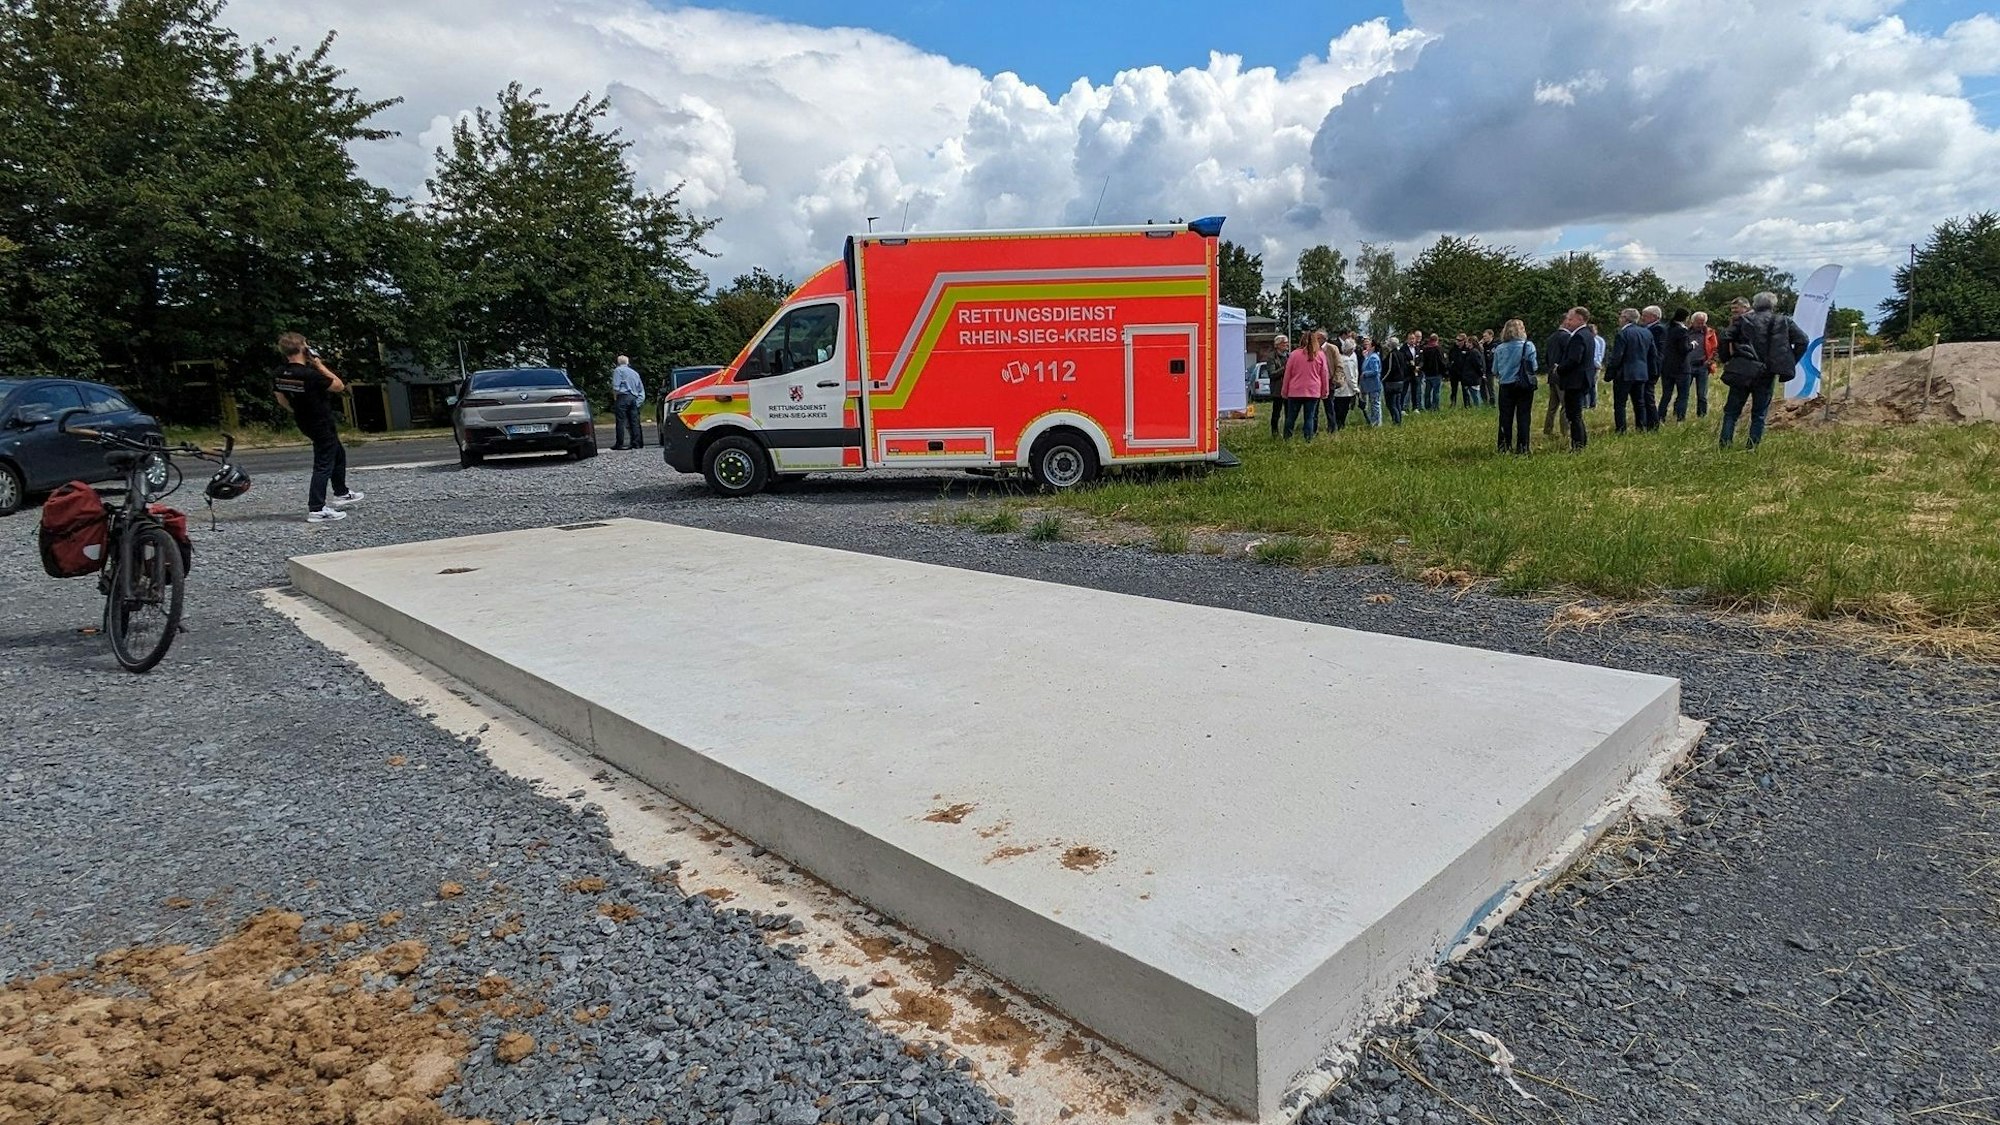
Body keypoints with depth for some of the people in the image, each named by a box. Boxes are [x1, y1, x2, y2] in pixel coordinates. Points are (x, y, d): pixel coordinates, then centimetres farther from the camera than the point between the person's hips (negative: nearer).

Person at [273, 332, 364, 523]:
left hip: (305, 423, 9)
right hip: (322, 425, -9)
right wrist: (319, 365, -12)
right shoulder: (310, 375, -26)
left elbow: (282, 400, 9)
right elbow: (339, 386, -16)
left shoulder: (280, 374, -2)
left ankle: (342, 494, 36)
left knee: (339, 454, 25)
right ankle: (316, 510, -4)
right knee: (324, 464, -3)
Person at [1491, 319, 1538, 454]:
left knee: (1505, 418, 9)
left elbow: (1495, 371, 2)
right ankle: (1522, 448, 5)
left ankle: (1504, 447, 11)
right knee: (1523, 417, 5)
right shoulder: (1528, 346, -8)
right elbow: (1534, 367, -6)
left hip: (1506, 386, 2)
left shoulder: (1499, 348, -3)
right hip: (1525, 386, -1)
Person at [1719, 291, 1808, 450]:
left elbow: (1726, 339, -6)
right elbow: (1803, 341, -2)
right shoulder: (1784, 321, 5)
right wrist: (1791, 362, 6)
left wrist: (1730, 359, 4)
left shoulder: (1744, 319, 3)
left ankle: (1724, 446, 1)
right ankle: (1752, 447, 5)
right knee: (1759, 415, 9)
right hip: (1767, 375, 0)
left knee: (1731, 411, 7)